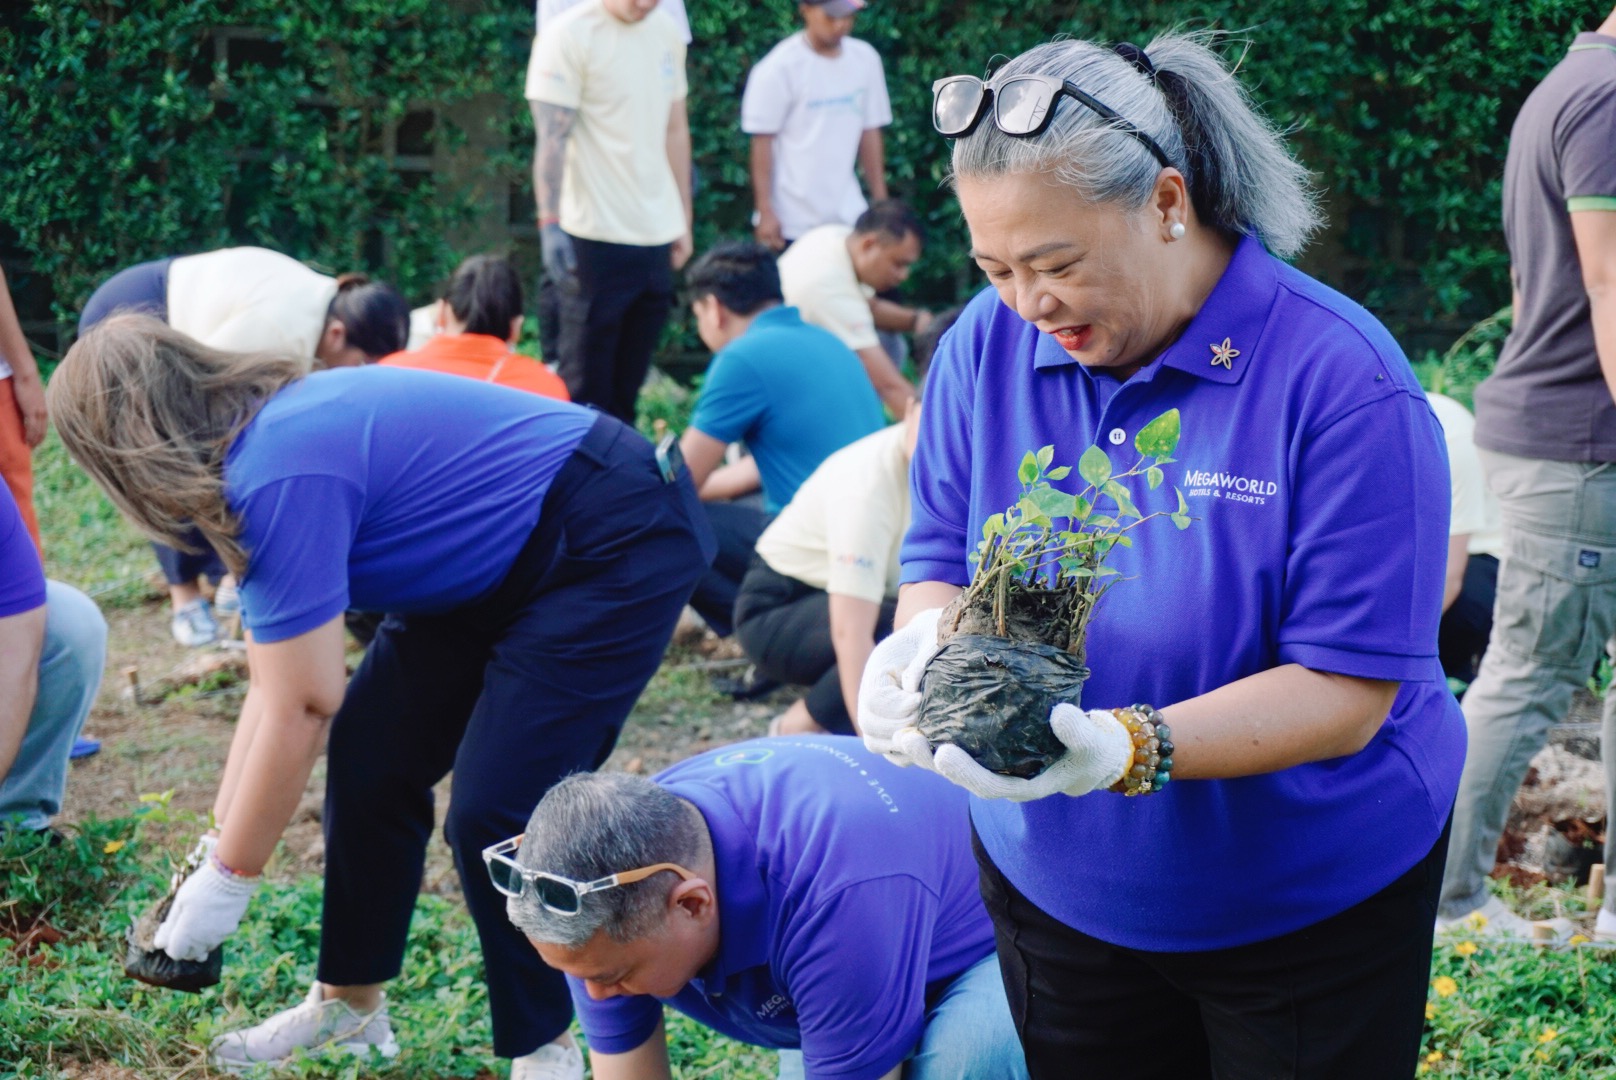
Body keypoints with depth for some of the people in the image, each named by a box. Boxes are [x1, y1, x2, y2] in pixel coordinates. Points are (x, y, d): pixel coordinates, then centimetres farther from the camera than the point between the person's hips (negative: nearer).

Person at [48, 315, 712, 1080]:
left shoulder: (283, 478, -26)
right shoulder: (267, 434, 3)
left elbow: (301, 710, -22)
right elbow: (275, 683, 8)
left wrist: (228, 879, -12)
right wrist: (220, 839, 10)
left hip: (617, 549, -10)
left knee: (495, 811, -13)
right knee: (370, 756, 7)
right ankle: (350, 1005, 22)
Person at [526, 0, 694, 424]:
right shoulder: (569, 34, -10)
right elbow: (552, 138, -14)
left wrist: (684, 219, 16)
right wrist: (550, 222, -21)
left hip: (656, 234, 6)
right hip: (597, 236, -6)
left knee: (627, 383, 11)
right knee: (585, 388, 0)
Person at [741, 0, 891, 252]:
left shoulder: (865, 59, 4)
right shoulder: (779, 68, -11)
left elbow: (869, 133, 11)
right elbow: (762, 142, -9)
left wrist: (881, 204, 10)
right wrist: (765, 212, -12)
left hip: (848, 217, 5)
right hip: (791, 222, -5)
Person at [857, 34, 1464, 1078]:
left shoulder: (1342, 383, -23)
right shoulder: (987, 346, -7)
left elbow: (1350, 692, -25)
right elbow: (941, 560, 1)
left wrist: (1129, 749, -39)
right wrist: (926, 642, -24)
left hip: (1310, 907, -4)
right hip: (1055, 891, 4)